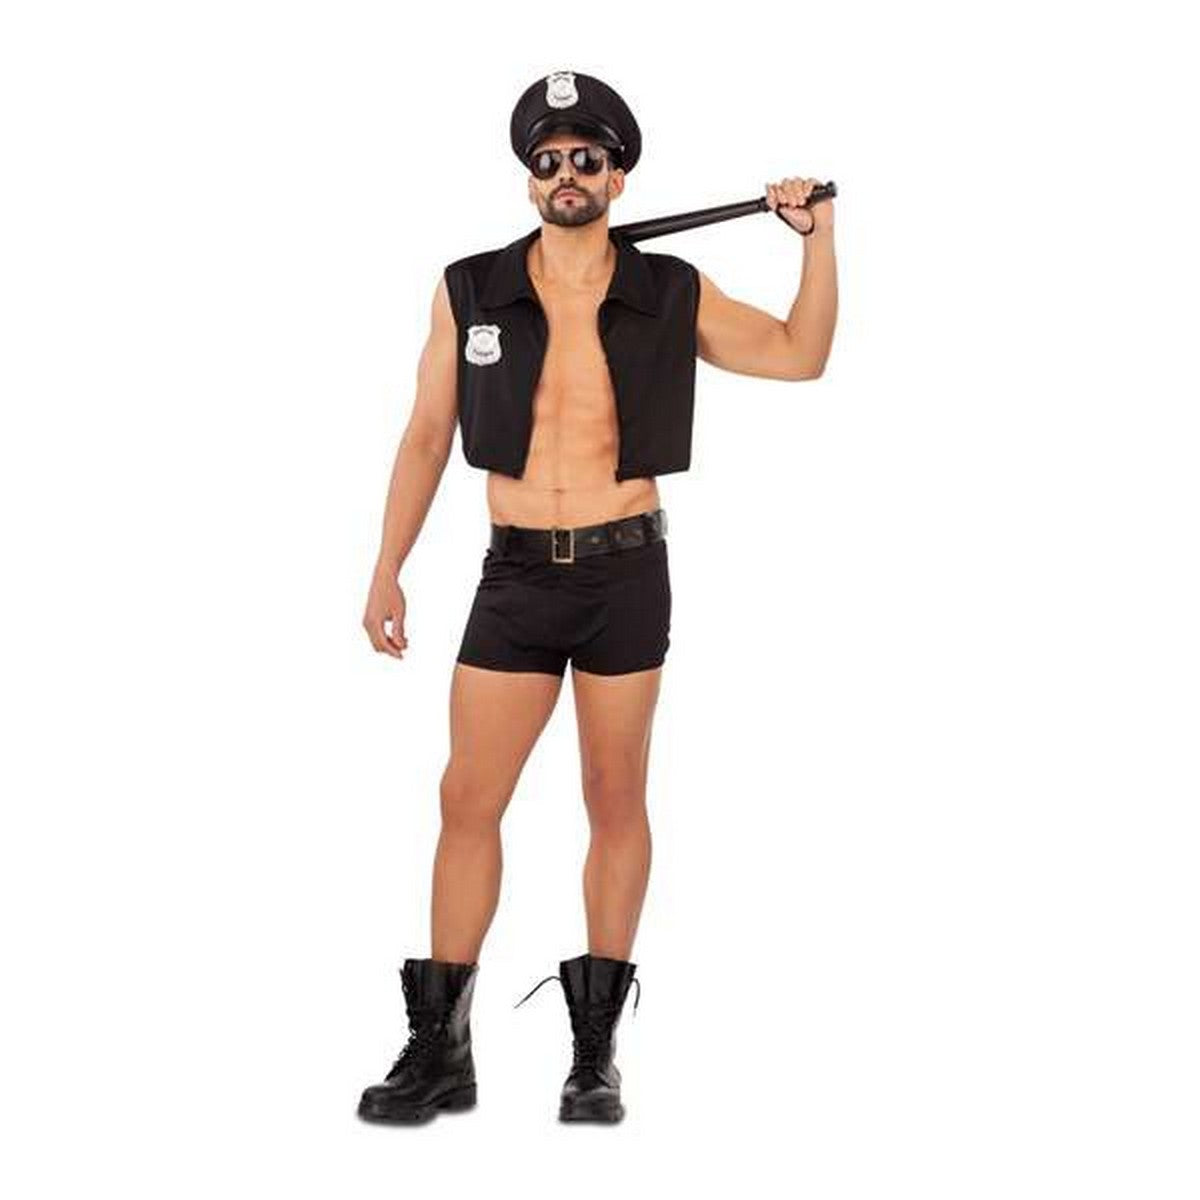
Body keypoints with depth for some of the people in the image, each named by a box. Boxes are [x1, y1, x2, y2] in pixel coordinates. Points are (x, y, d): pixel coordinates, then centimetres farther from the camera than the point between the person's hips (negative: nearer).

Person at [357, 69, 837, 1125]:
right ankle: (441, 1051, 9)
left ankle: (597, 1053, 15)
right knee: (468, 801, -1)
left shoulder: (672, 295, 0)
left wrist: (818, 235, -5)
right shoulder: (471, 292, 1)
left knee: (616, 802, 5)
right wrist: (388, 572, 3)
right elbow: (427, 437, 6)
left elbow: (801, 355, 8)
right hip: (517, 575, 1)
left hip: (628, 572, -1)